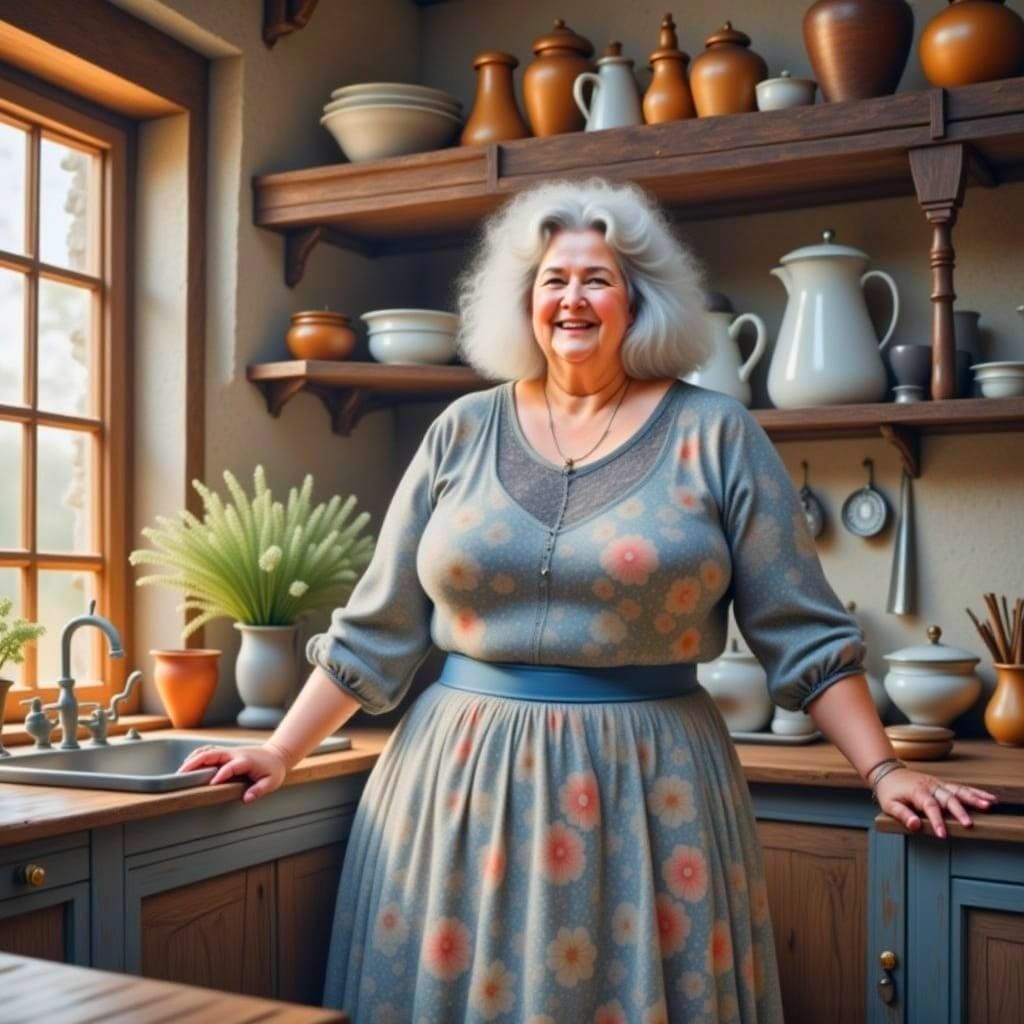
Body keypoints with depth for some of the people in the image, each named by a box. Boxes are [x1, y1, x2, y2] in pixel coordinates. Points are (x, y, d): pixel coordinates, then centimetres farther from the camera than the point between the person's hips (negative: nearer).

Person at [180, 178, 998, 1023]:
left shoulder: (714, 435, -2)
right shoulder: (464, 431, 3)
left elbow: (804, 630, -1)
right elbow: (377, 626, 6)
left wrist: (881, 769, -7)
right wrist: (282, 753, 3)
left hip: (649, 788, -2)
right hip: (464, 779, 2)